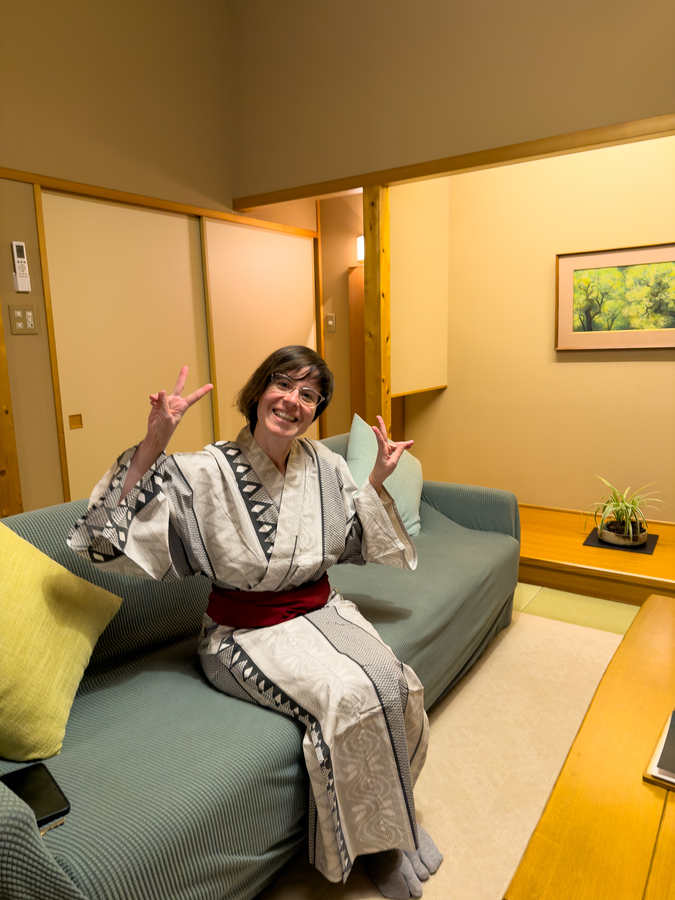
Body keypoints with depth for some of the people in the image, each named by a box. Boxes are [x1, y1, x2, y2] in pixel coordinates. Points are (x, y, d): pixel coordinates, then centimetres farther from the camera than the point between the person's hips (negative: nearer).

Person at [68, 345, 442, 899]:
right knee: (348, 695, -25)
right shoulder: (207, 473, -13)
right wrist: (153, 446, -29)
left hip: (321, 610, 5)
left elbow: (359, 547, 16)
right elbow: (113, 538, -20)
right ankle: (371, 841, 5)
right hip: (249, 631, -4)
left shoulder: (325, 466, 2)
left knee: (395, 684, -19)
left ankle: (393, 811, 11)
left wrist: (378, 483, 5)